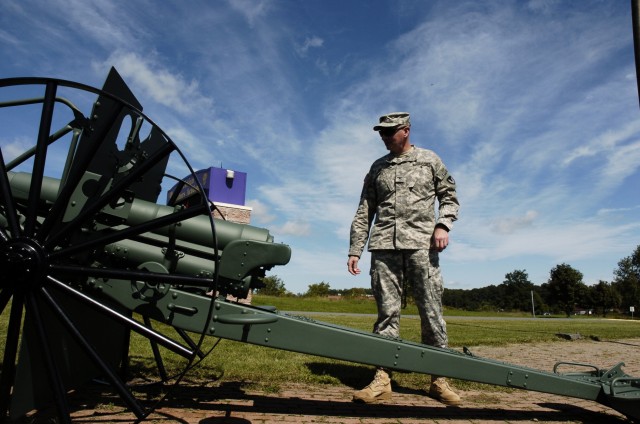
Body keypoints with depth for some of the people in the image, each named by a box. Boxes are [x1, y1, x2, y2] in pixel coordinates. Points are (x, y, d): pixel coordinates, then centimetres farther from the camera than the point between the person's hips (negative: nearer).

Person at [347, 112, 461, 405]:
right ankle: (382, 379, 2)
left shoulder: (430, 160, 13)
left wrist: (443, 225, -8)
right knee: (386, 312, -1)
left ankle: (438, 379, 10)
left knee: (431, 311, -1)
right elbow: (364, 213, 15)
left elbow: (449, 197, 12)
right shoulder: (377, 168, 18)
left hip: (421, 245, -1)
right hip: (384, 247, 2)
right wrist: (355, 250, 7)